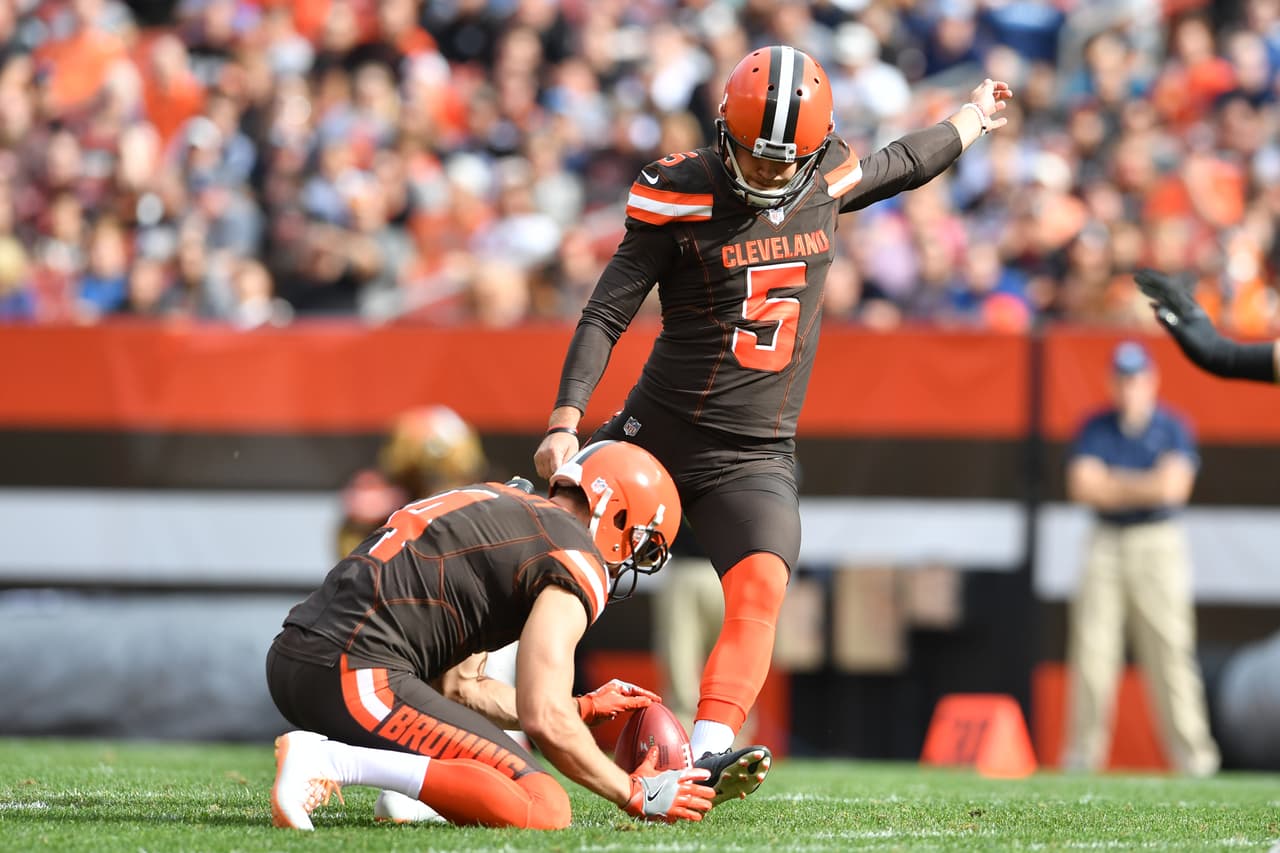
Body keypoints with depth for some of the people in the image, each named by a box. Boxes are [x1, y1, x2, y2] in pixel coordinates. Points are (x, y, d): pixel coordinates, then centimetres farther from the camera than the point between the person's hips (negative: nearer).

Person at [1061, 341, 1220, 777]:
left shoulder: (1172, 428, 2)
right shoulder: (1095, 428, 8)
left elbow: (1173, 486, -12)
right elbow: (1082, 486, -4)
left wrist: (1112, 484, -6)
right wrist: (1143, 486, -7)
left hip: (1159, 544, -2)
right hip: (1106, 544, 2)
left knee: (1171, 651, -8)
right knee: (1091, 650, -1)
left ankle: (1193, 755, -7)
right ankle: (1082, 754, 5)